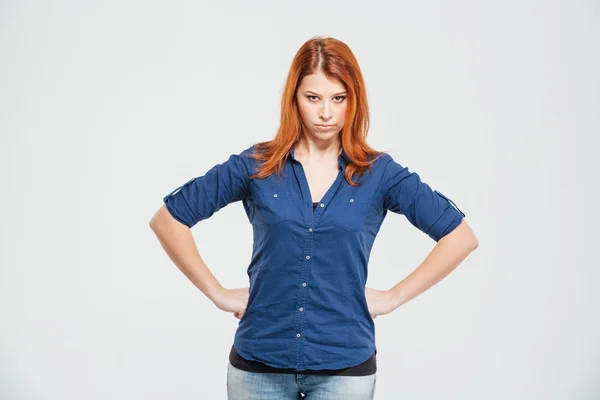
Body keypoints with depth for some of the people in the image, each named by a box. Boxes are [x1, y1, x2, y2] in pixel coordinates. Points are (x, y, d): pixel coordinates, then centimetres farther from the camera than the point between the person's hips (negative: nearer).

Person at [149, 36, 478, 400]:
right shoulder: (256, 166, -1)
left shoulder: (378, 173, -1)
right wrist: (218, 293, 0)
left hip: (344, 365, 0)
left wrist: (394, 296, -2)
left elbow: (461, 236, 1)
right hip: (259, 361, 1)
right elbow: (168, 219, 4)